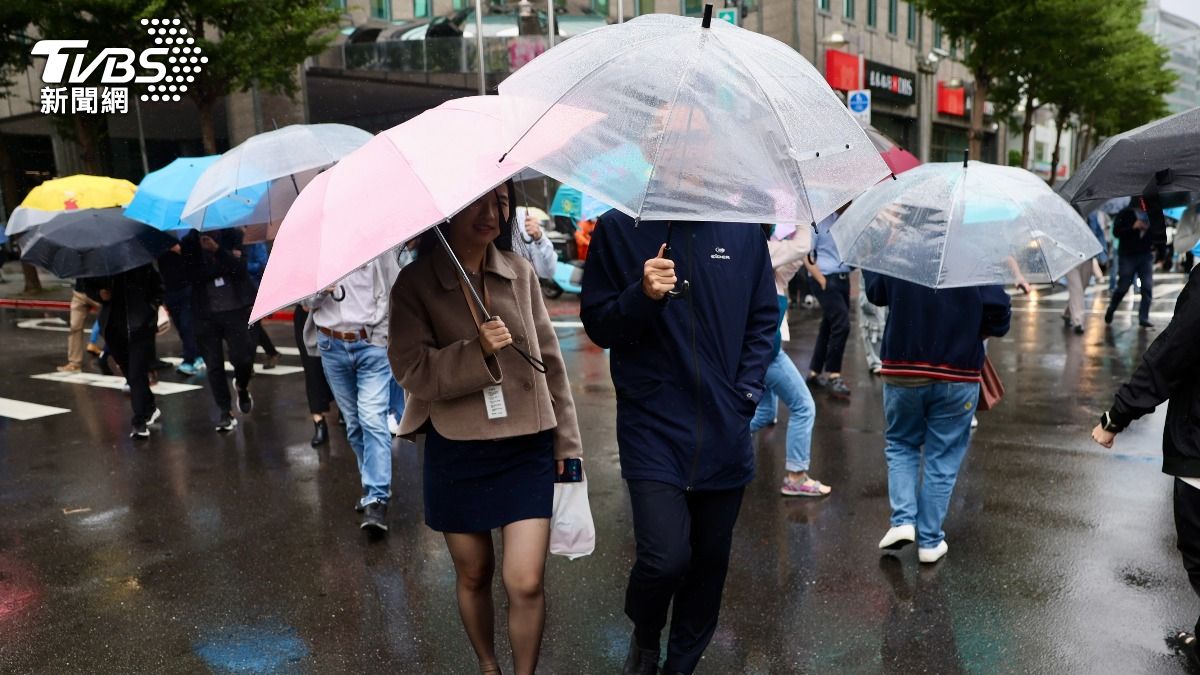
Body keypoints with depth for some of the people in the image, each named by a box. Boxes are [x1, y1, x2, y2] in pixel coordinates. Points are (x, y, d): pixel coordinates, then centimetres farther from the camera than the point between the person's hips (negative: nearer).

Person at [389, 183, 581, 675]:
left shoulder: (520, 272, 1)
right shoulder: (414, 284, -6)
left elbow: (549, 359, 6)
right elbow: (412, 370, -12)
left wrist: (567, 439, 7)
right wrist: (478, 351, -26)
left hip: (526, 447, 1)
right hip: (456, 451, -1)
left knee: (526, 582, -5)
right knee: (473, 576, 15)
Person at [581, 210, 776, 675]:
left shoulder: (742, 230, 4)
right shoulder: (618, 229, -2)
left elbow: (764, 318, 12)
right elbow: (597, 326, -1)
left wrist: (746, 392, 1)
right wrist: (642, 296, -20)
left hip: (724, 431, 3)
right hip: (654, 428, -3)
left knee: (710, 559, 12)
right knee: (666, 558, -12)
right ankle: (645, 636, 22)